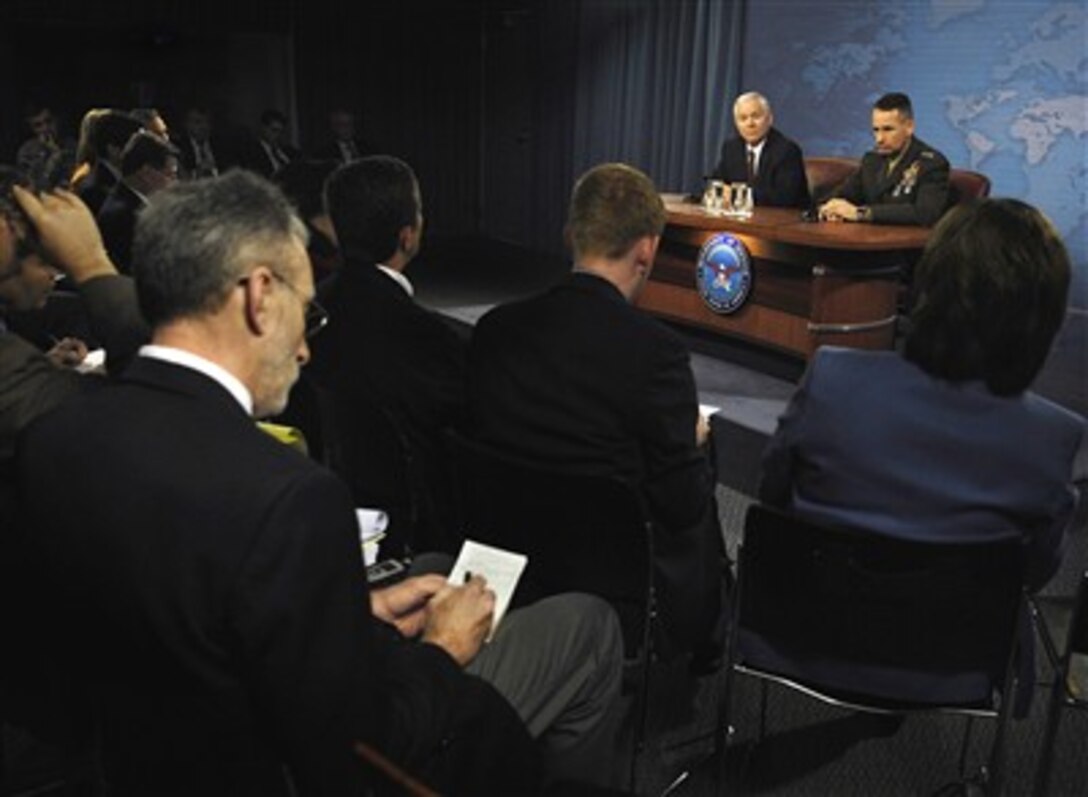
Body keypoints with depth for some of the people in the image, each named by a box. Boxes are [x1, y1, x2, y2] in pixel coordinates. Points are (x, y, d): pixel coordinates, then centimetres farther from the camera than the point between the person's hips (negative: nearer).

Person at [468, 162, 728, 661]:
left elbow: (480, 437, 6)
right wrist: (694, 442, 8)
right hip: (614, 579, -5)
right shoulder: (654, 350, -23)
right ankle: (696, 652, 41)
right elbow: (682, 503, -15)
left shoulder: (494, 328, -8)